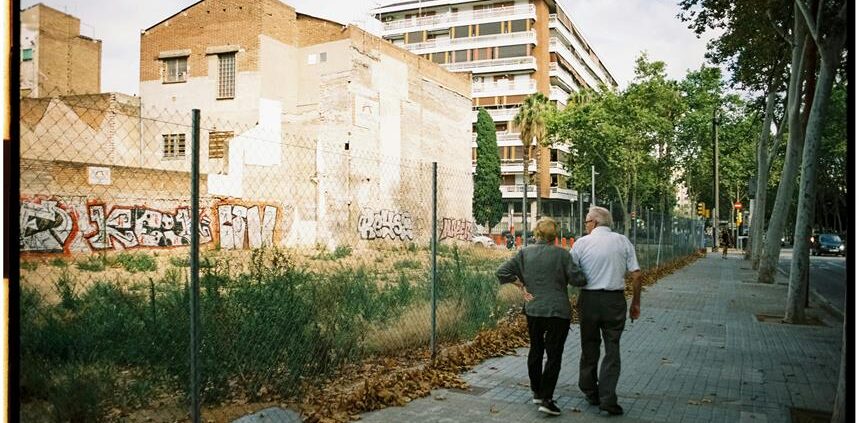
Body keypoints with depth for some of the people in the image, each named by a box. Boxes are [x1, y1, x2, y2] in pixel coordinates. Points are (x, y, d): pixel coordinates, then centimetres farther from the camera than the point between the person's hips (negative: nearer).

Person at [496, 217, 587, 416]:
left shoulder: (525, 253, 0)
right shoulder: (561, 254, -10)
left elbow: (502, 272, -3)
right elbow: (578, 279, -13)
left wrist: (521, 286, 4)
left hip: (533, 310, 4)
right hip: (557, 311, -4)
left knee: (535, 350, 20)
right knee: (554, 355, 2)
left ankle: (537, 392, 30)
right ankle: (546, 399, -2)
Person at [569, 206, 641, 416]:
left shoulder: (581, 243, -2)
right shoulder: (622, 241, 2)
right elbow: (636, 274, 0)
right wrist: (636, 302, 10)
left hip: (589, 299, 0)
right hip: (615, 300, 0)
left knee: (589, 347, 14)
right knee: (612, 349, 6)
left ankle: (590, 392, 27)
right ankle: (607, 398, -1)